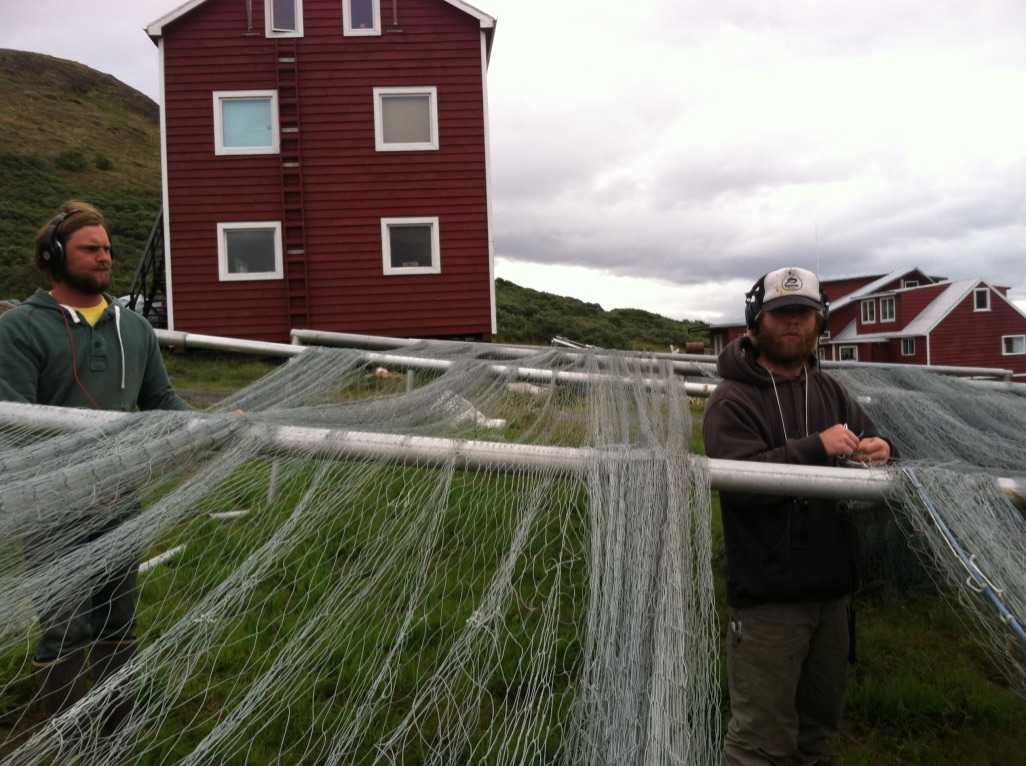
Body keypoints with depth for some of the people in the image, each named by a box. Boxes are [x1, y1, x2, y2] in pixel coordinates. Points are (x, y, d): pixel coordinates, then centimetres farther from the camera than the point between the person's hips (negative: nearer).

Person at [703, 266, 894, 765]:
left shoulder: (829, 392, 12)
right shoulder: (732, 400, -8)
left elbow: (868, 438, 17)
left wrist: (877, 449, -6)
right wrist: (818, 447, -25)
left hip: (833, 588, 7)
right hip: (768, 595, -6)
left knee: (820, 723, 21)